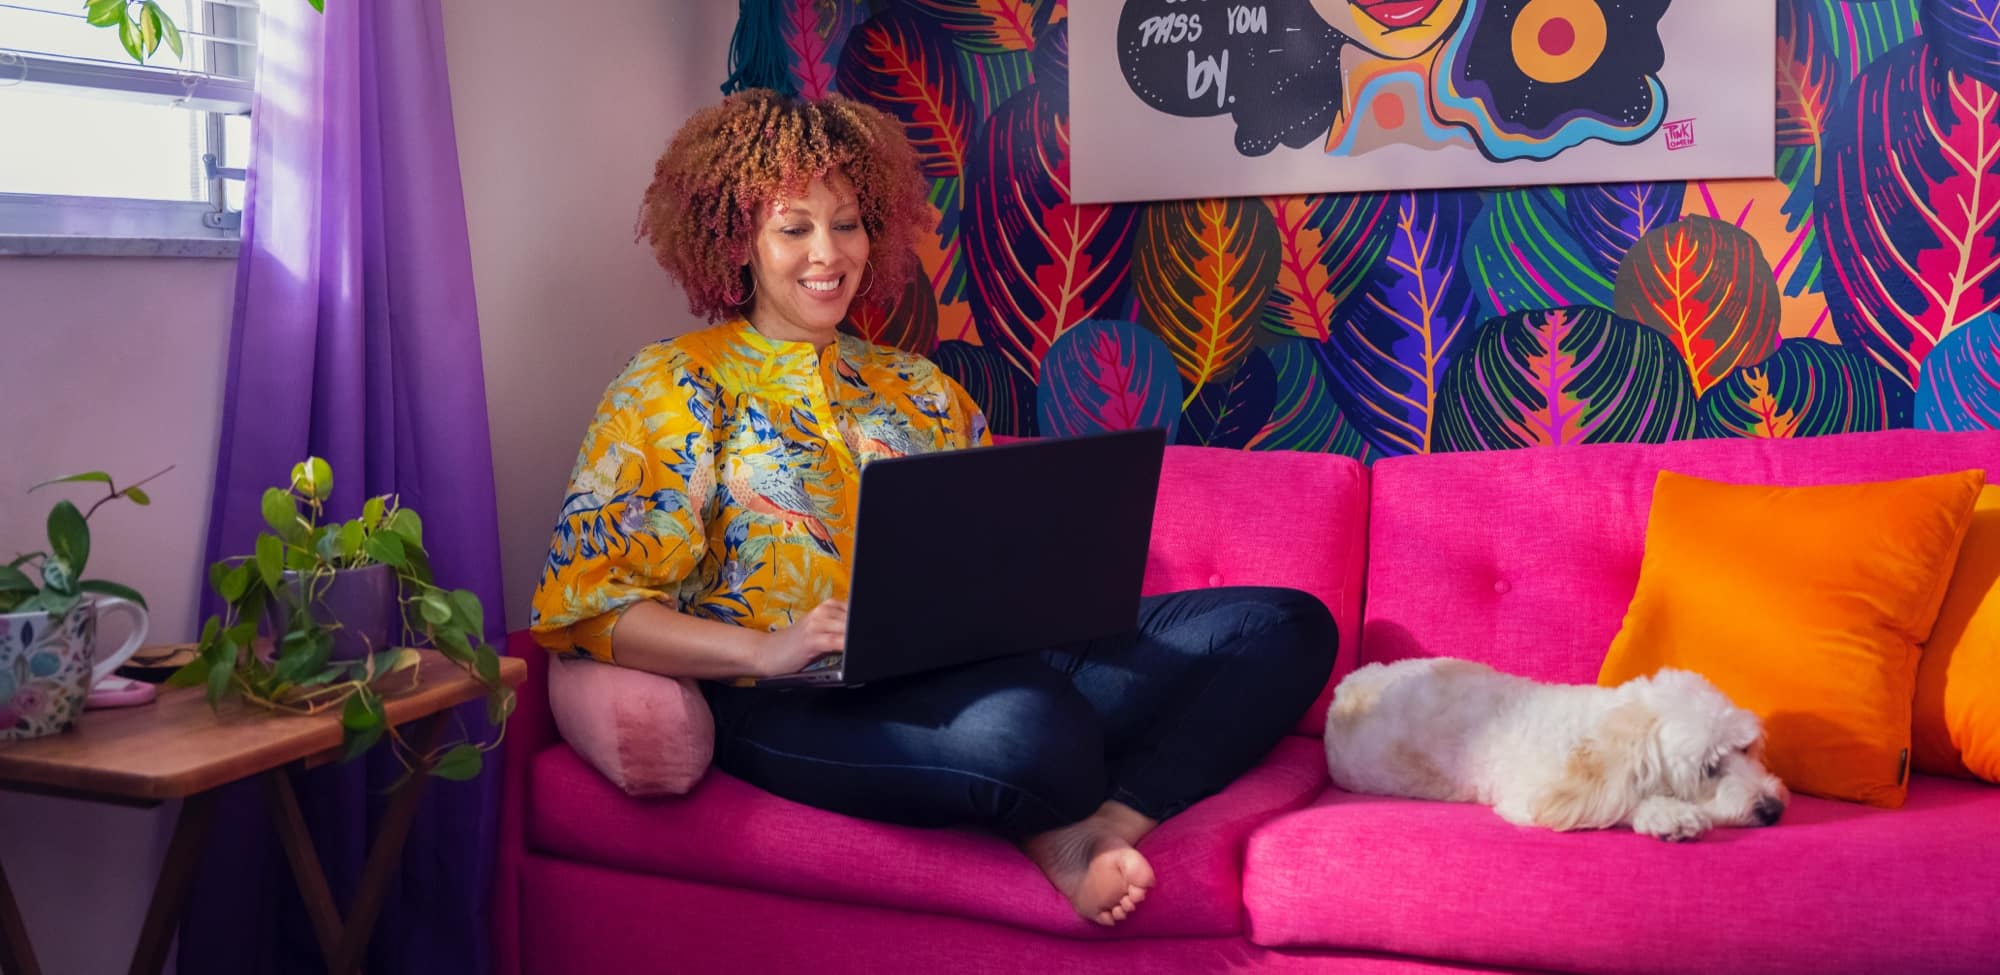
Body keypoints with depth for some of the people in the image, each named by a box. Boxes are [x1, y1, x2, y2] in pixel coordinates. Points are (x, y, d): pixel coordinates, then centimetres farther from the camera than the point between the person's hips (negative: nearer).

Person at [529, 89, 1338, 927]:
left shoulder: (916, 387, 21)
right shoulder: (676, 386, 5)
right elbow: (583, 604, -4)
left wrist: (1044, 584, -3)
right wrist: (761, 650, -19)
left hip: (978, 673, 6)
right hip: (798, 706, -6)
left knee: (1285, 625, -8)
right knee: (1026, 726, -40)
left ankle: (1104, 826, -25)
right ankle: (1073, 825, -6)